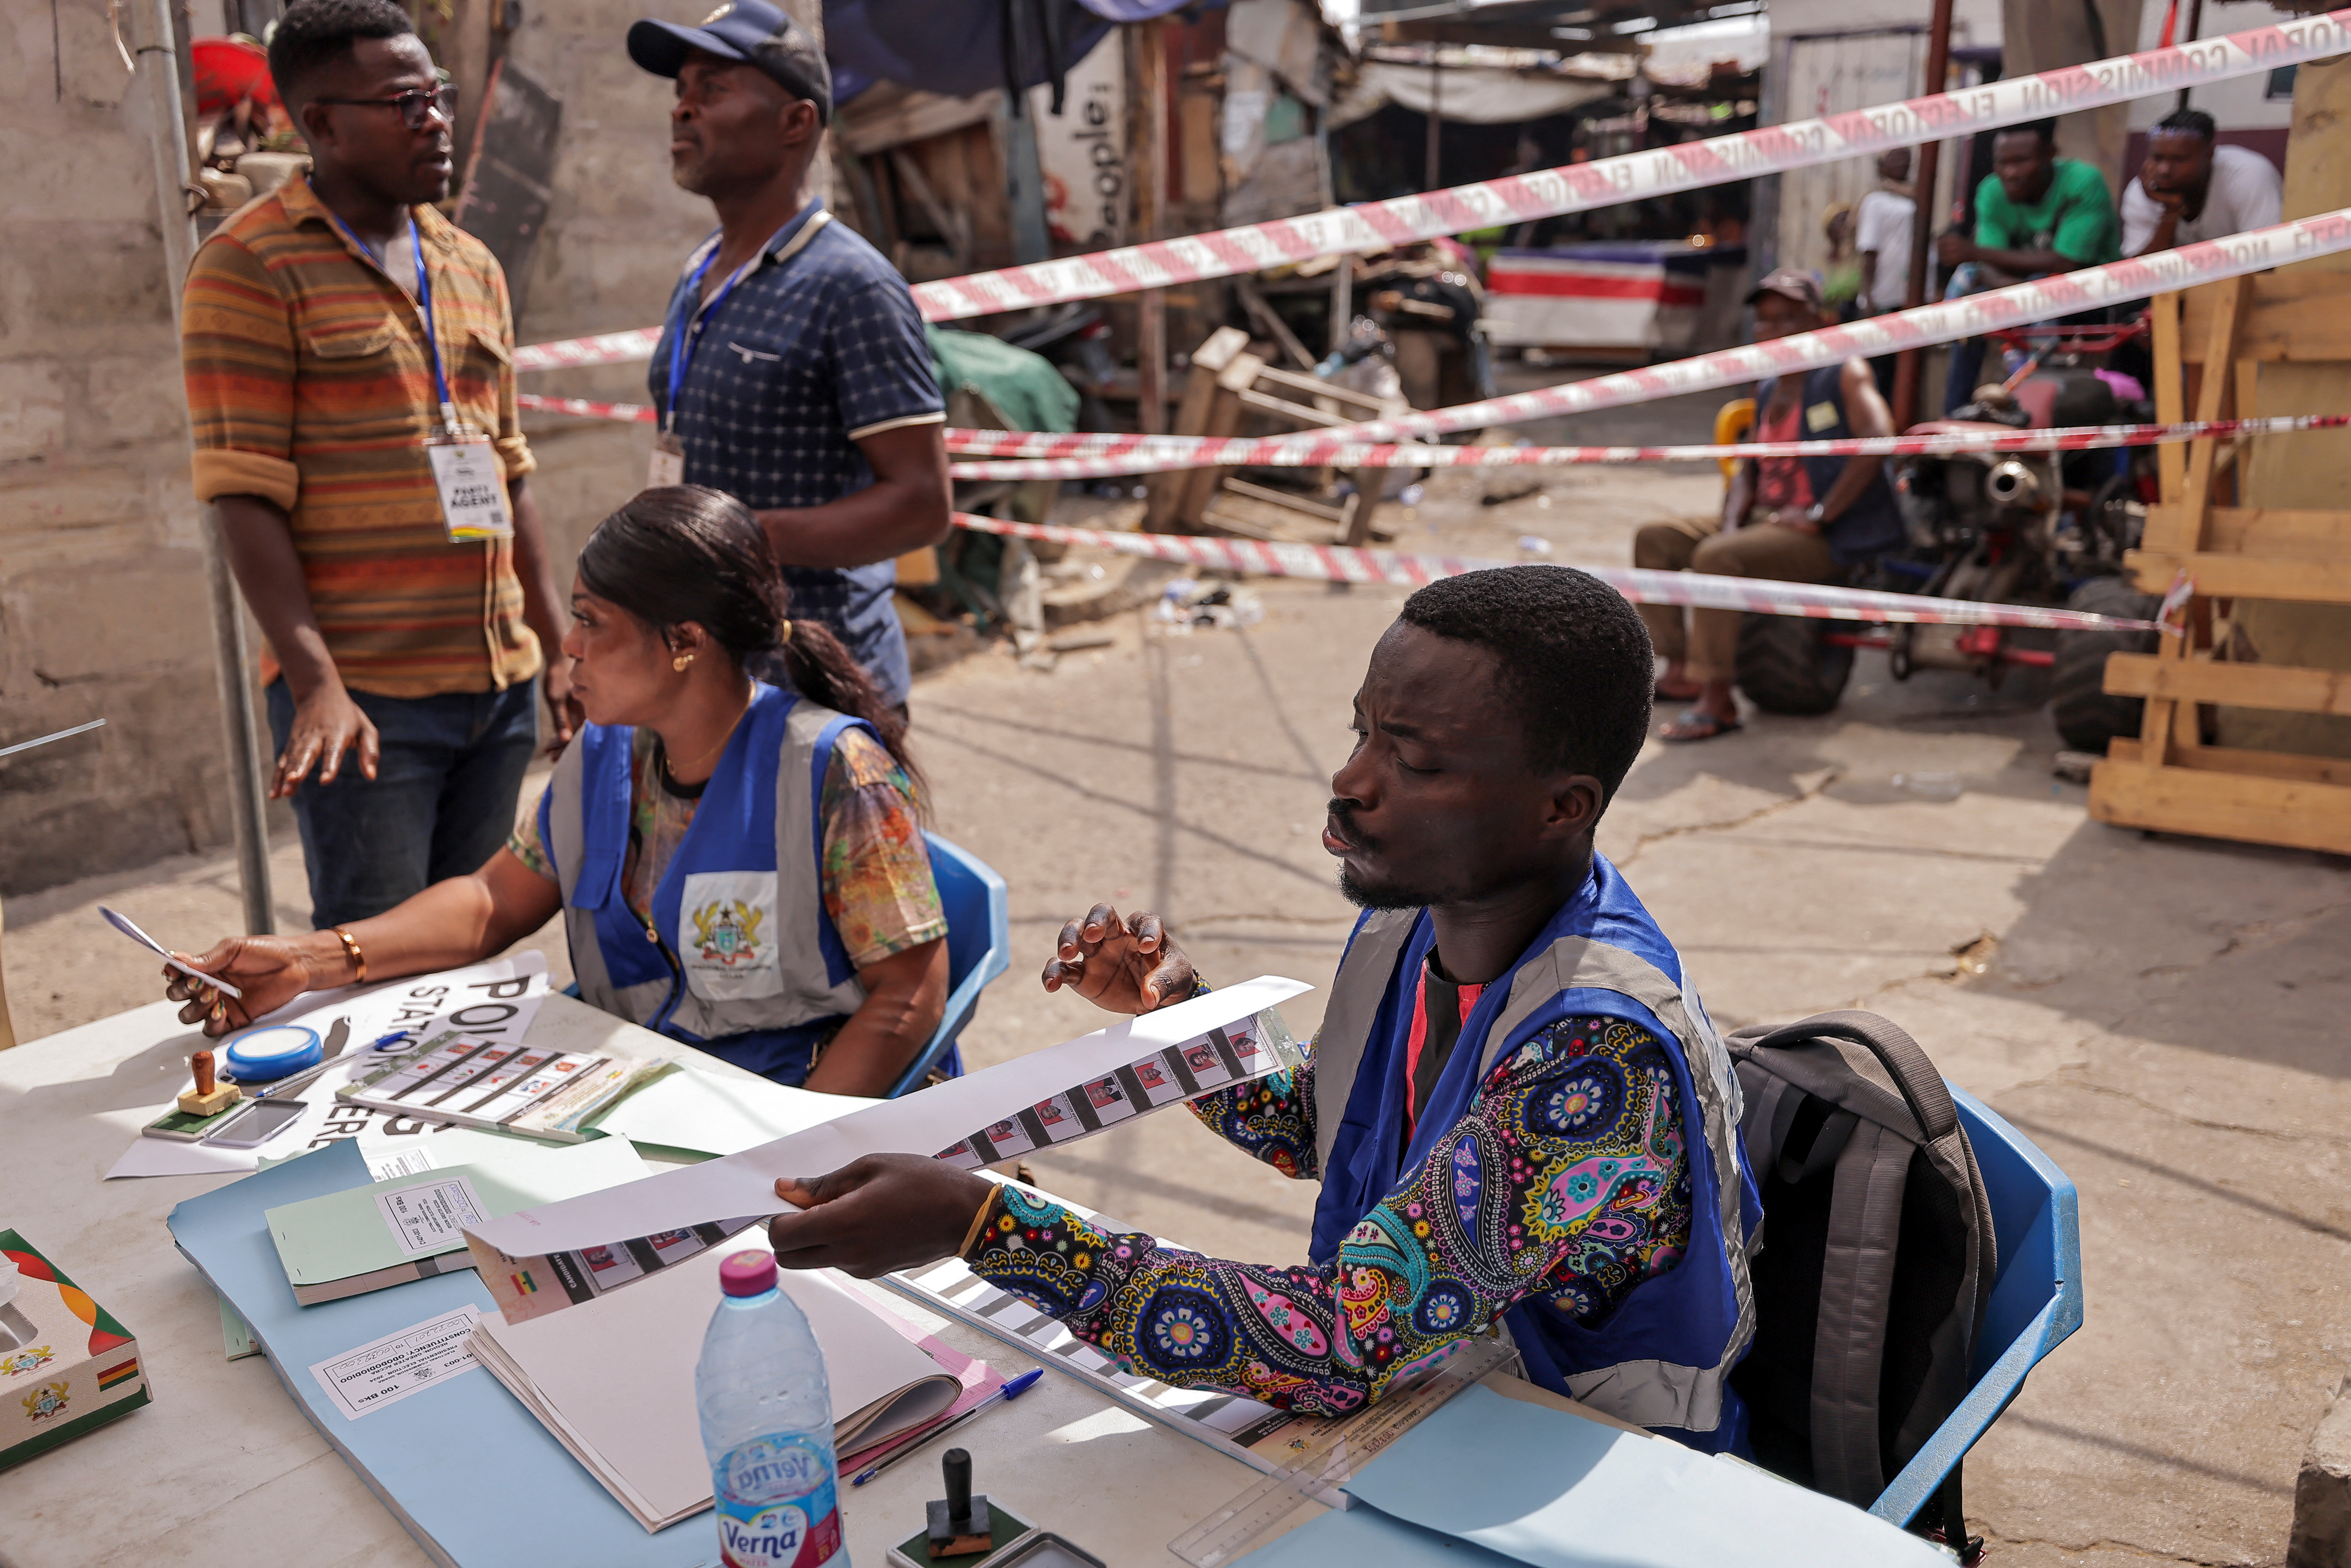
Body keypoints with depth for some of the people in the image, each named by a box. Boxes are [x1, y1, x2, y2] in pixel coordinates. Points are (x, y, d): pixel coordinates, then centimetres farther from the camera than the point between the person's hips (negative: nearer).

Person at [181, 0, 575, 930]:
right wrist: (315, 681, -20)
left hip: (501, 681, 6)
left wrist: (556, 647, 14)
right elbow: (247, 498, -11)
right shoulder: (248, 269, -5)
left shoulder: (474, 269, 16)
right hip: (358, 695, -6)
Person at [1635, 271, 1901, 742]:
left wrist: (1820, 514, -24)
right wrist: (1732, 523, -3)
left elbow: (1878, 438, -22)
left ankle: (1717, 699, -26)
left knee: (1716, 558, -32)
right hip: (1765, 521, 9)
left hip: (1831, 539, -9)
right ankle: (1680, 669, 1)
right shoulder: (1767, 391, 17)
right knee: (1654, 539, 2)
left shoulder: (1843, 372, -7)